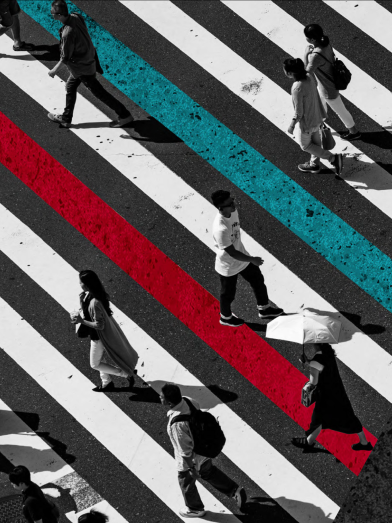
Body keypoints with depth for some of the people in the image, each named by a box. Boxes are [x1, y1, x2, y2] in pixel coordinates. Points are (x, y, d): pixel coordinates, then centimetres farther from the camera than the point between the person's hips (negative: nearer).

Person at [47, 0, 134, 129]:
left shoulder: (68, 33, -33)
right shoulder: (76, 17, -11)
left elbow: (65, 58, -22)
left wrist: (55, 70, -6)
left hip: (82, 67, -9)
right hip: (89, 58, 9)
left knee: (98, 92, 6)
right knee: (70, 86, 22)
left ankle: (124, 115, 15)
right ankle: (66, 118, 36)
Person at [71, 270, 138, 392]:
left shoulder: (94, 303, -35)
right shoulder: (97, 294, -7)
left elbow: (99, 325, -30)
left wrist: (81, 321, -25)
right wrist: (80, 314, 0)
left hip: (100, 336, -9)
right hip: (108, 331, 9)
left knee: (95, 364, 12)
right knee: (97, 359, 25)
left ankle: (127, 374, 15)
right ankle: (106, 383, 41)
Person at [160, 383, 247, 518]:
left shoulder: (176, 423, -40)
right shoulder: (188, 401, -19)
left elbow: (185, 451, -29)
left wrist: (192, 469, -14)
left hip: (191, 458, -6)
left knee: (186, 483, 24)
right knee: (208, 472, 34)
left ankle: (195, 509, 49)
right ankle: (235, 490, 41)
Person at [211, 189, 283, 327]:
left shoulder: (233, 211, -14)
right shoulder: (220, 229, -40)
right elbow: (232, 253, -30)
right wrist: (252, 260, -19)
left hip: (242, 258, 8)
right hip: (228, 267, -8)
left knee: (258, 280, 23)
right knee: (228, 294, 19)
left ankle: (264, 309, 48)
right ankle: (226, 318, 48)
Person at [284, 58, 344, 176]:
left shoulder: (297, 89, -34)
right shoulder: (310, 77, -13)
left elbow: (298, 113, -25)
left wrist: (291, 126, -10)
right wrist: (322, 115, 18)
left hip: (306, 122, -7)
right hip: (317, 117, 7)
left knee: (305, 145, 17)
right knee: (315, 141, 25)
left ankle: (333, 158, 13)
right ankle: (314, 165, 46)